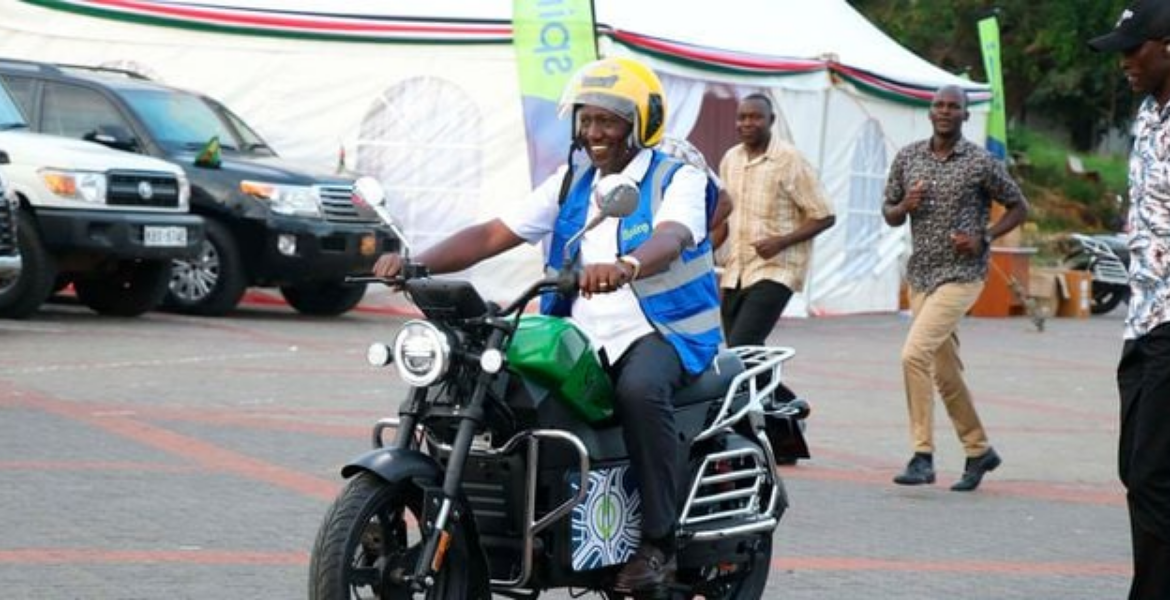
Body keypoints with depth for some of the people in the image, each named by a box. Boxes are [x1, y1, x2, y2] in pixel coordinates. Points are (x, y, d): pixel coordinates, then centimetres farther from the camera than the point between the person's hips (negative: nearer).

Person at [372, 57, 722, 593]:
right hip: (583, 334, 6)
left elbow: (671, 238, -27)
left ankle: (658, 541, -28)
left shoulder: (678, 179, -3)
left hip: (663, 331, -6)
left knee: (639, 389, -38)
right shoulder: (572, 182, 15)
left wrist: (624, 267, -51)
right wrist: (417, 263, -10)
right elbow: (495, 234, 7)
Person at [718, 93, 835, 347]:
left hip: (775, 271, -7)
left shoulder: (790, 161, -8)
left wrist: (781, 241, -18)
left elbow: (823, 217, -7)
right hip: (734, 274, 7)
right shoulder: (730, 159, 11)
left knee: (740, 348, -20)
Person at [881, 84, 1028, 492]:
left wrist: (984, 238, -11)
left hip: (961, 274, -6)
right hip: (920, 275, 6)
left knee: (915, 354, -20)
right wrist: (904, 206, -8)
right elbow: (889, 214, 15)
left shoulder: (981, 163, -6)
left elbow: (1018, 208, 3)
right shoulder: (908, 158, 7)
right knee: (944, 370, 11)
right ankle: (979, 451, 25)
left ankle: (923, 455, -15)